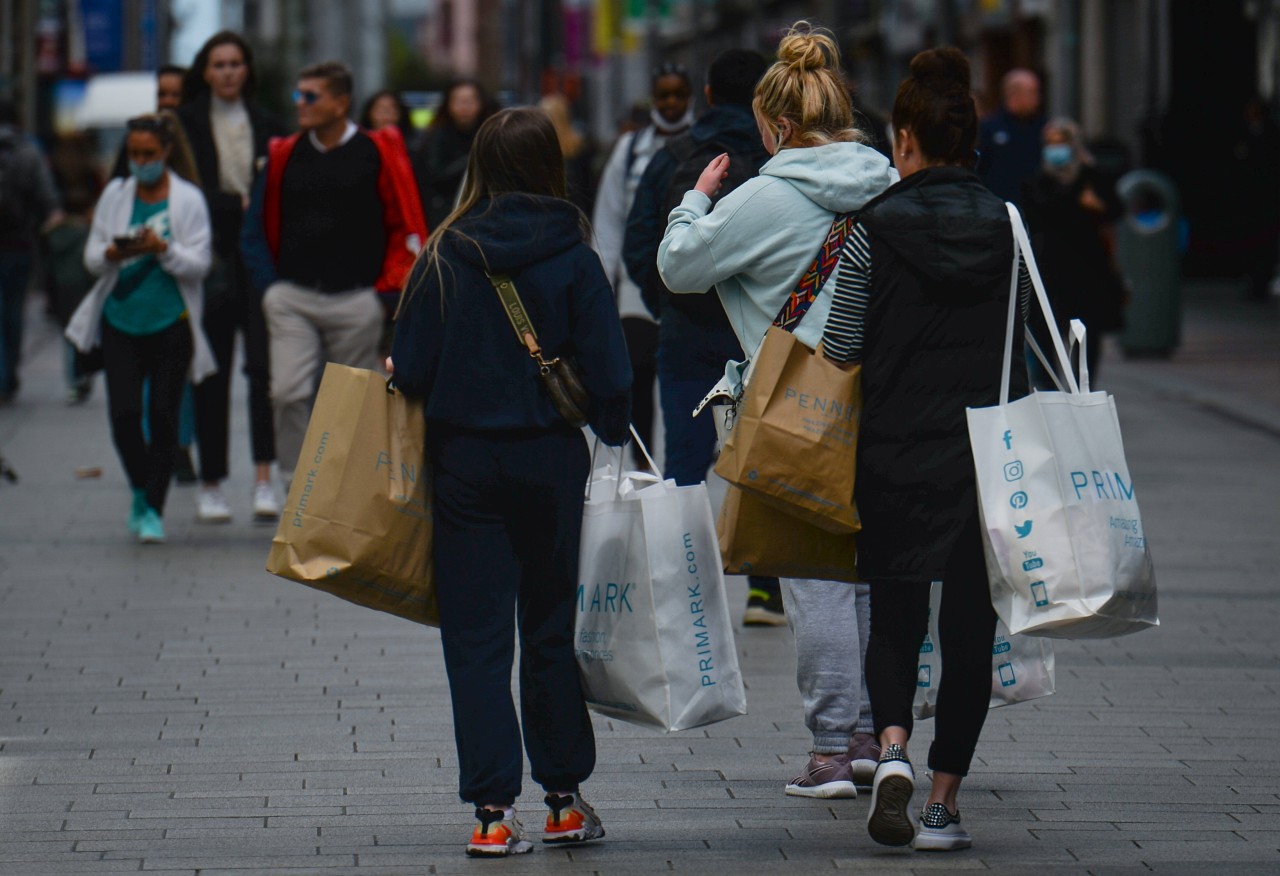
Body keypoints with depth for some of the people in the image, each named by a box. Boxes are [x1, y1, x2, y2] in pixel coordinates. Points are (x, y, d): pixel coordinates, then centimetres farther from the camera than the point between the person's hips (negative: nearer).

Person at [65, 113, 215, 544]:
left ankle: (153, 508, 8)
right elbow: (92, 257, 8)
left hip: (171, 322, -2)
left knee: (163, 415, -1)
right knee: (123, 413, -6)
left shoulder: (188, 199, -1)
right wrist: (113, 254, -14)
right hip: (121, 319, 2)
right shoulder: (115, 195, 8)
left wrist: (163, 249, -22)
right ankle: (141, 491, 18)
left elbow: (199, 263, -6)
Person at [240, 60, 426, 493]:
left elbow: (407, 228, 2)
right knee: (288, 393, -15)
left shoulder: (378, 152, -1)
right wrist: (269, 286, 4)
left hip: (356, 302, -2)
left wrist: (386, 291, -4)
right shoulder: (283, 156, 8)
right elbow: (256, 229, 15)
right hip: (292, 300, 2)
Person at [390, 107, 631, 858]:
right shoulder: (574, 258, -7)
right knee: (550, 629, 14)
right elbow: (609, 378, -8)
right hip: (549, 458, 1)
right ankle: (566, 799, 20)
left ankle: (494, 809, -5)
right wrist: (613, 437, 10)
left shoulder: (447, 256, -6)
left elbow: (411, 371, -6)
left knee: (475, 635, 2)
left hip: (465, 458, -1)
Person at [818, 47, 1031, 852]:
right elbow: (1020, 344, 8)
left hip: (898, 453, -2)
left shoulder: (875, 228, -8)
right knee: (971, 626, 8)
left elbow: (841, 349, -4)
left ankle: (893, 748, -14)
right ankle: (944, 802, 8)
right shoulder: (1007, 225, 0)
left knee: (896, 614, 11)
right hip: (990, 453, 2)